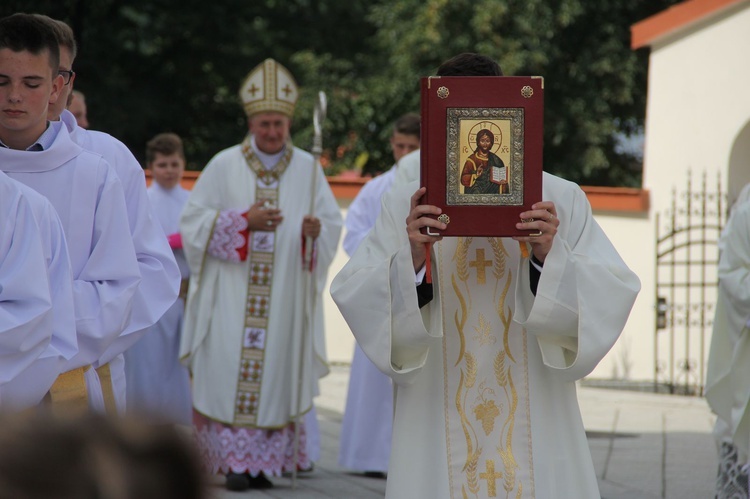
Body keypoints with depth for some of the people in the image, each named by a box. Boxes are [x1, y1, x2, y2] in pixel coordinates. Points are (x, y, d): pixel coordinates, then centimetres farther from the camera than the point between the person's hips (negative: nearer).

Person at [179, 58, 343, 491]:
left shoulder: (308, 169, 7)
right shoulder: (224, 166, 2)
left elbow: (333, 224, 5)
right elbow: (194, 221, -1)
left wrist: (315, 229, -18)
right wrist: (244, 221, -13)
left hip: (285, 297, 2)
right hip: (232, 294, -1)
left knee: (277, 376, 1)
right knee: (230, 373, -7)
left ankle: (266, 461, 7)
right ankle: (236, 462, -3)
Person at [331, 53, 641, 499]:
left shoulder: (562, 201, 3)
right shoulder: (405, 206, 3)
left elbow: (613, 296, -5)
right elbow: (352, 297, -6)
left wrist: (551, 258, -22)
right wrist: (411, 259, -24)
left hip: (534, 425, 0)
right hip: (437, 425, 0)